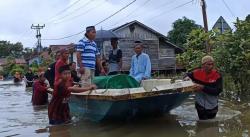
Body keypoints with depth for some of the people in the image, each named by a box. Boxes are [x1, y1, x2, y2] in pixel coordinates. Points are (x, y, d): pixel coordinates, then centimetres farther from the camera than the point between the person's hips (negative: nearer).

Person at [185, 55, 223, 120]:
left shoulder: (217, 75, -16)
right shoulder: (197, 72, -11)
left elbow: (218, 91, -24)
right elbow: (188, 75, 10)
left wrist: (203, 87, -32)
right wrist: (187, 78, -13)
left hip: (212, 106, 0)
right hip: (200, 105, 0)